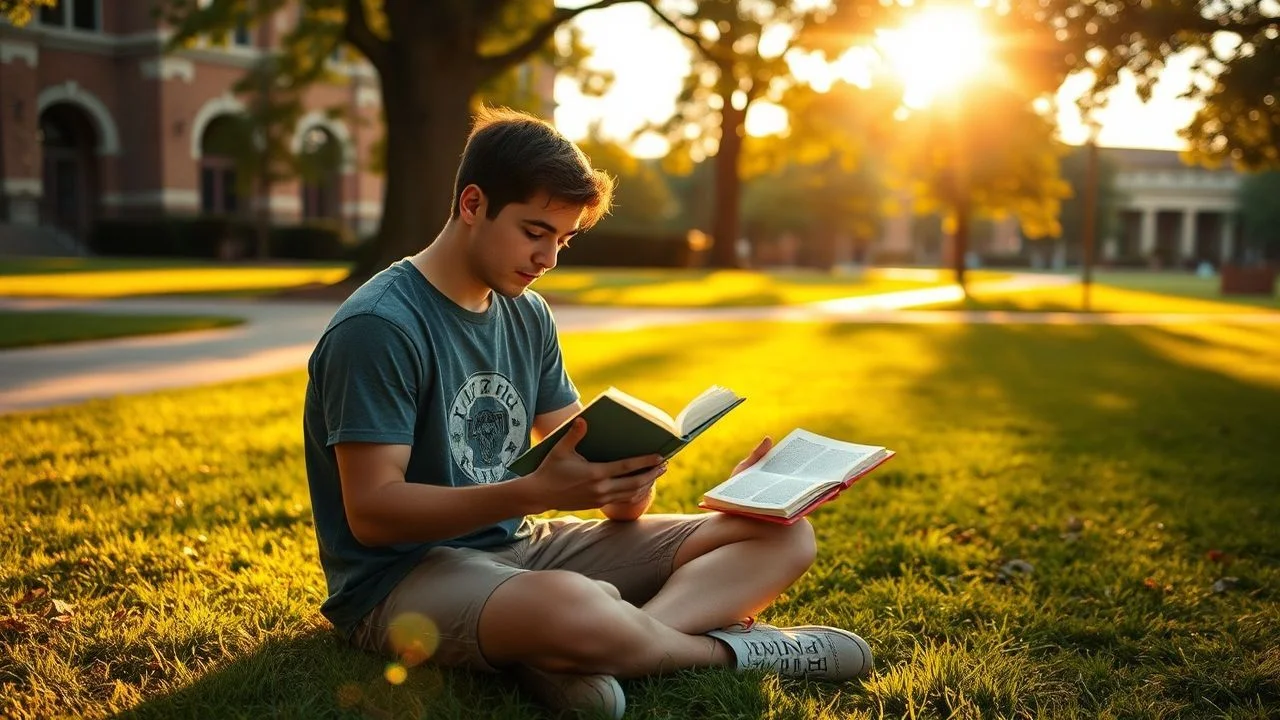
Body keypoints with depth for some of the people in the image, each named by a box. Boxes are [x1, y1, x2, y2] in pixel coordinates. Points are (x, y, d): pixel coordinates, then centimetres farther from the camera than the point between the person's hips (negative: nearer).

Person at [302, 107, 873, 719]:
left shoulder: (528, 317, 9)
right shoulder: (378, 328, -15)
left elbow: (581, 452, 10)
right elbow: (371, 511, -19)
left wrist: (624, 481, -14)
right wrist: (534, 492, -30)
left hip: (520, 547, 8)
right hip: (401, 575, -8)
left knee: (785, 537, -1)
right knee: (571, 608, -45)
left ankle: (572, 657, -24)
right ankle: (733, 646, -11)